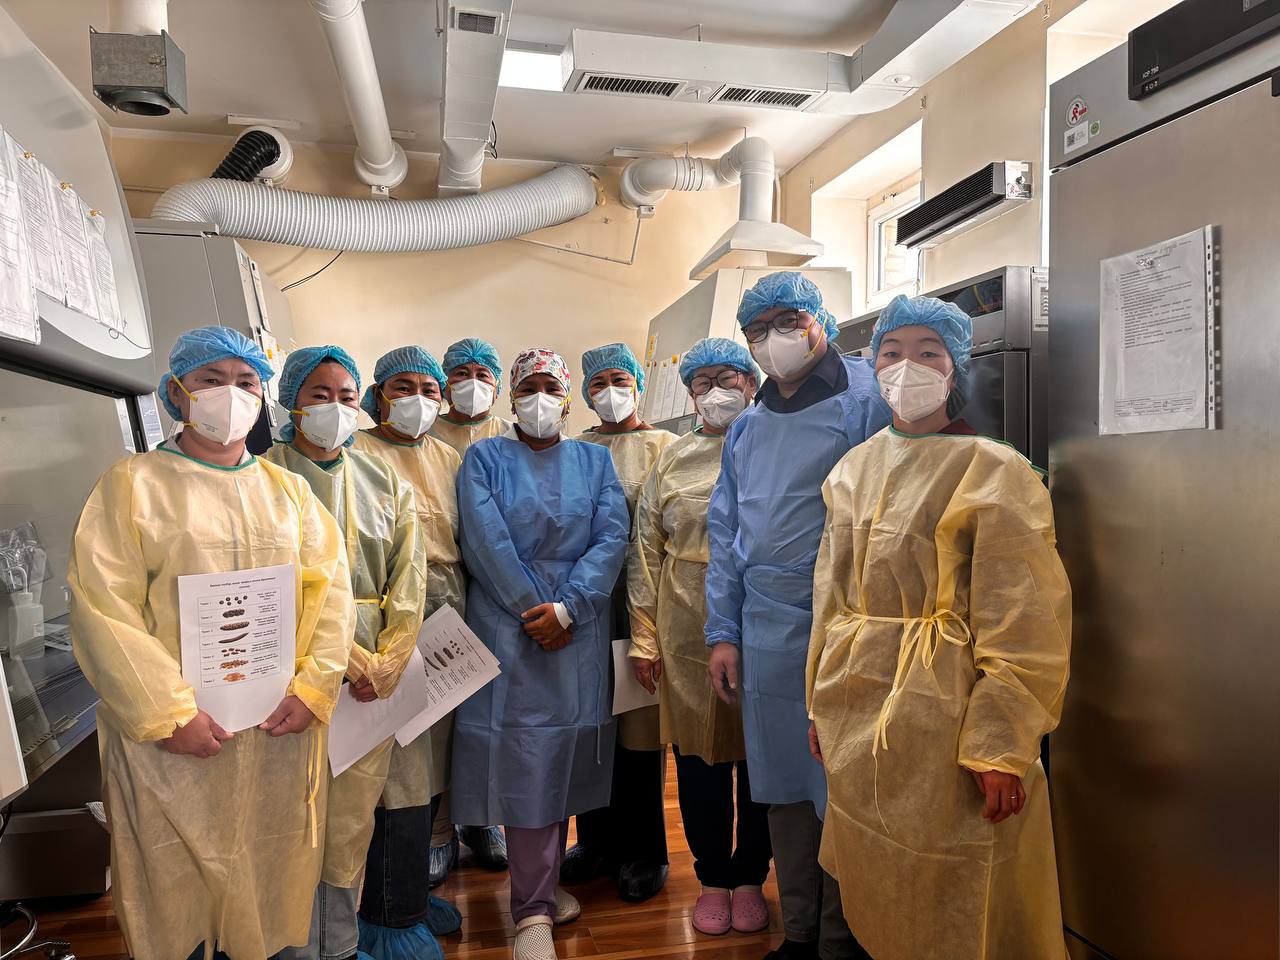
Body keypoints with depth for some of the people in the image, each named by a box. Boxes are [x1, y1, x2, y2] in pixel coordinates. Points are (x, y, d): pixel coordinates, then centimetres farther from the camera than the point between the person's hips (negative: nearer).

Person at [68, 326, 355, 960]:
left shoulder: (289, 491, 9)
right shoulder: (133, 484, -1)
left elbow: (330, 589, 3)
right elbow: (102, 606, -10)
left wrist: (313, 688, -9)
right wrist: (168, 713, -15)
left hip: (281, 730, 3)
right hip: (174, 738, -2)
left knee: (274, 886, 12)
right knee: (179, 890, 9)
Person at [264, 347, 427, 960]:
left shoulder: (387, 485, 10)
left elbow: (406, 586, 6)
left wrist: (385, 667, -5)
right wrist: (351, 661, -13)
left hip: (375, 675, 3)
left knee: (354, 824, 10)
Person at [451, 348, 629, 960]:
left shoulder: (594, 461, 11)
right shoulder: (485, 459, 4)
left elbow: (612, 537, -2)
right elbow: (486, 543, -7)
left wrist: (567, 607, -14)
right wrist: (536, 613, -12)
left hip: (579, 631, 3)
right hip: (510, 628, -3)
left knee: (564, 754, 10)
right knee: (523, 755, -4)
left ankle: (541, 885, 27)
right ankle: (535, 908, 6)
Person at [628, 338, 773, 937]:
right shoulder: (673, 459, 8)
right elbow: (645, 548, 7)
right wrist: (643, 636, 2)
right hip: (687, 629, 2)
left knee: (759, 756, 9)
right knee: (697, 752, 9)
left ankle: (748, 878, 29)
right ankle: (712, 877, 29)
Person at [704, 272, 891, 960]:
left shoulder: (866, 400, -6)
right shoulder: (748, 426, 14)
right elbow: (725, 533, 15)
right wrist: (723, 633, 11)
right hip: (766, 639, 6)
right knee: (784, 790, 16)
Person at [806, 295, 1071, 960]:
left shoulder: (993, 472, -8)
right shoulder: (851, 471, 9)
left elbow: (1023, 627, -13)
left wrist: (1001, 746, -17)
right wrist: (823, 705, 12)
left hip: (946, 717, -5)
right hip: (859, 720, 6)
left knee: (953, 902, 8)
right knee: (874, 894, 19)